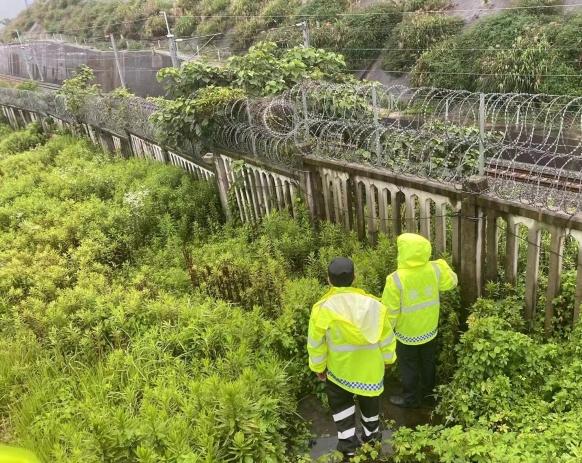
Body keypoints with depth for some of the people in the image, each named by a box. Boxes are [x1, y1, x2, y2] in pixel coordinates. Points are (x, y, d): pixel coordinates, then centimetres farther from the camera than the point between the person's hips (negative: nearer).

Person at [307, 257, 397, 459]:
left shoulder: (323, 309, -22)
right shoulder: (373, 303, -16)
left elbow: (315, 344, -12)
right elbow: (386, 336, -5)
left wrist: (318, 367, 5)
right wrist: (387, 358, 13)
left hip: (340, 368, -2)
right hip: (371, 368, 2)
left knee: (340, 401, 24)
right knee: (369, 399, 27)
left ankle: (348, 442, 27)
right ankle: (372, 434, 47)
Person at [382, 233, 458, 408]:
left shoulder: (396, 279, -30)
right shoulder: (435, 269, -18)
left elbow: (390, 310, -21)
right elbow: (451, 282, 4)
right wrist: (442, 264, 18)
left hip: (407, 332, -4)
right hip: (429, 329, 5)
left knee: (408, 366, 17)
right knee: (428, 363, 25)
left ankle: (410, 398, 33)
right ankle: (428, 394, 44)